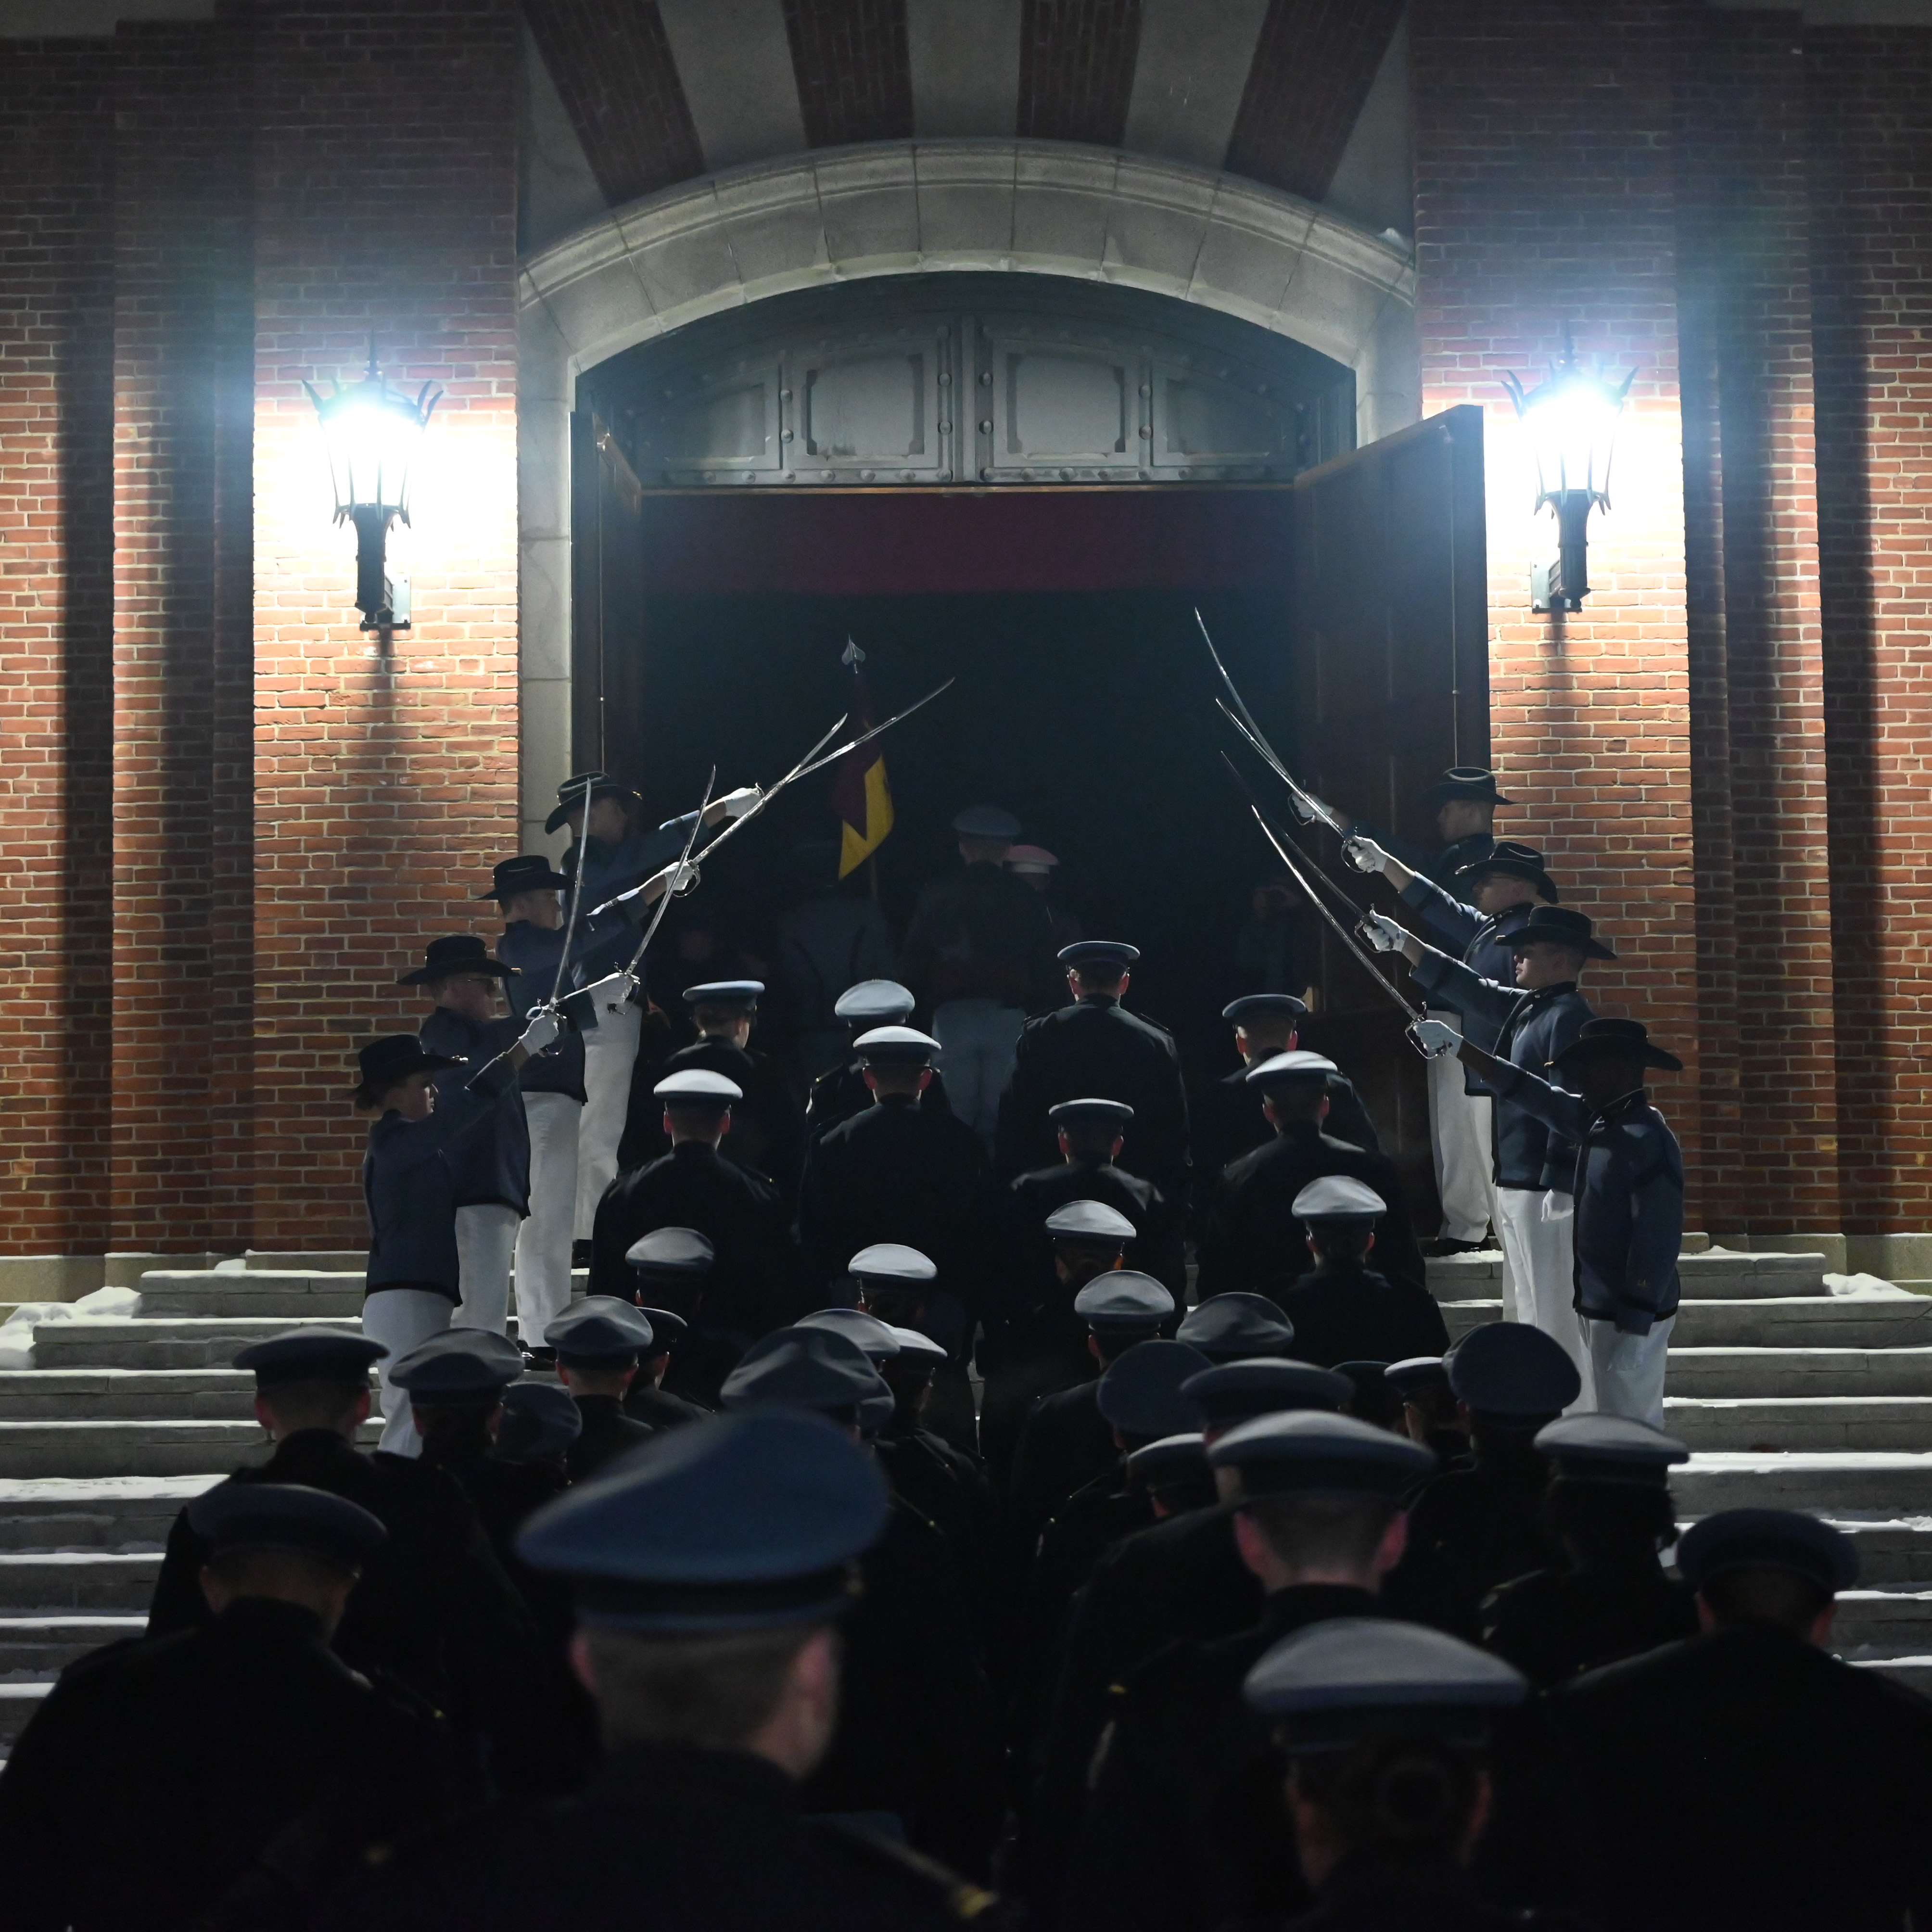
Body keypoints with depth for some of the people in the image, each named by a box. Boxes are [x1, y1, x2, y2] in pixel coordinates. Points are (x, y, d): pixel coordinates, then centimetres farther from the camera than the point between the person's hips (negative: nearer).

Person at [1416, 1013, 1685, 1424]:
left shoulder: (1649, 1142, -20)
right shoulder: (1595, 1121, 7)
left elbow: (1657, 1243, -23)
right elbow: (1533, 1094, 17)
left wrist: (1634, 1330, -23)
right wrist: (1459, 1047, 14)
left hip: (1632, 1314, -9)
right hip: (1598, 1307, 9)